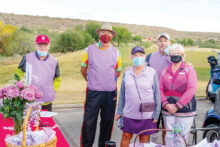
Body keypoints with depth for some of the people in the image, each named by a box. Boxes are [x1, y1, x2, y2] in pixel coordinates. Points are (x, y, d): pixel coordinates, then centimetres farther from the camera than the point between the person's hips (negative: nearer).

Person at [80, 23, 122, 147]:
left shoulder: (116, 52, 8)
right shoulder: (89, 49, 4)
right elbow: (83, 69, 13)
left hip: (110, 93, 2)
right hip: (93, 92, -1)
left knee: (108, 121, 9)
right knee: (89, 122, -1)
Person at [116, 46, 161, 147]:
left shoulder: (152, 72, -5)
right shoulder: (127, 73, 3)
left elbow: (157, 93, -2)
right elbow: (122, 93, 9)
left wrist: (156, 114, -4)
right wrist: (119, 111, 7)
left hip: (146, 115, -2)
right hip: (129, 113, 2)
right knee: (126, 137, 9)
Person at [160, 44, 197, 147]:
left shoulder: (189, 70, 1)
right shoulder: (164, 71, 12)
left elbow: (191, 90, -9)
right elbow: (160, 89, 6)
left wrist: (177, 106, -12)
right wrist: (166, 104, -10)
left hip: (185, 111, -3)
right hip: (167, 111, 3)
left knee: (180, 138, -3)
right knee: (169, 138, 7)